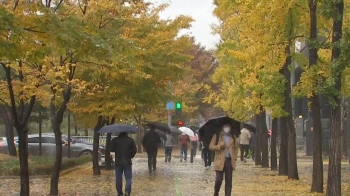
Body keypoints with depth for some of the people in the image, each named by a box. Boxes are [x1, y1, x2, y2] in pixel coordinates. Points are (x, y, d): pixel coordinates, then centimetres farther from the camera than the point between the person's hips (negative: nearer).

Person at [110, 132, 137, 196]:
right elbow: (134, 150, -3)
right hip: (127, 162, 0)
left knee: (118, 179, 10)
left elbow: (111, 149, -8)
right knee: (128, 178, 3)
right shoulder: (130, 140, -2)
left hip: (118, 162, 0)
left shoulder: (115, 140, -4)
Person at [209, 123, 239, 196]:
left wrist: (235, 157, 7)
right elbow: (211, 146, 0)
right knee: (219, 179, -7)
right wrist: (219, 146, -17)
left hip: (230, 161, 3)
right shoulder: (217, 136, 2)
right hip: (220, 161, -3)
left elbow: (236, 148, 21)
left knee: (229, 181, 2)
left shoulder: (233, 137, 13)